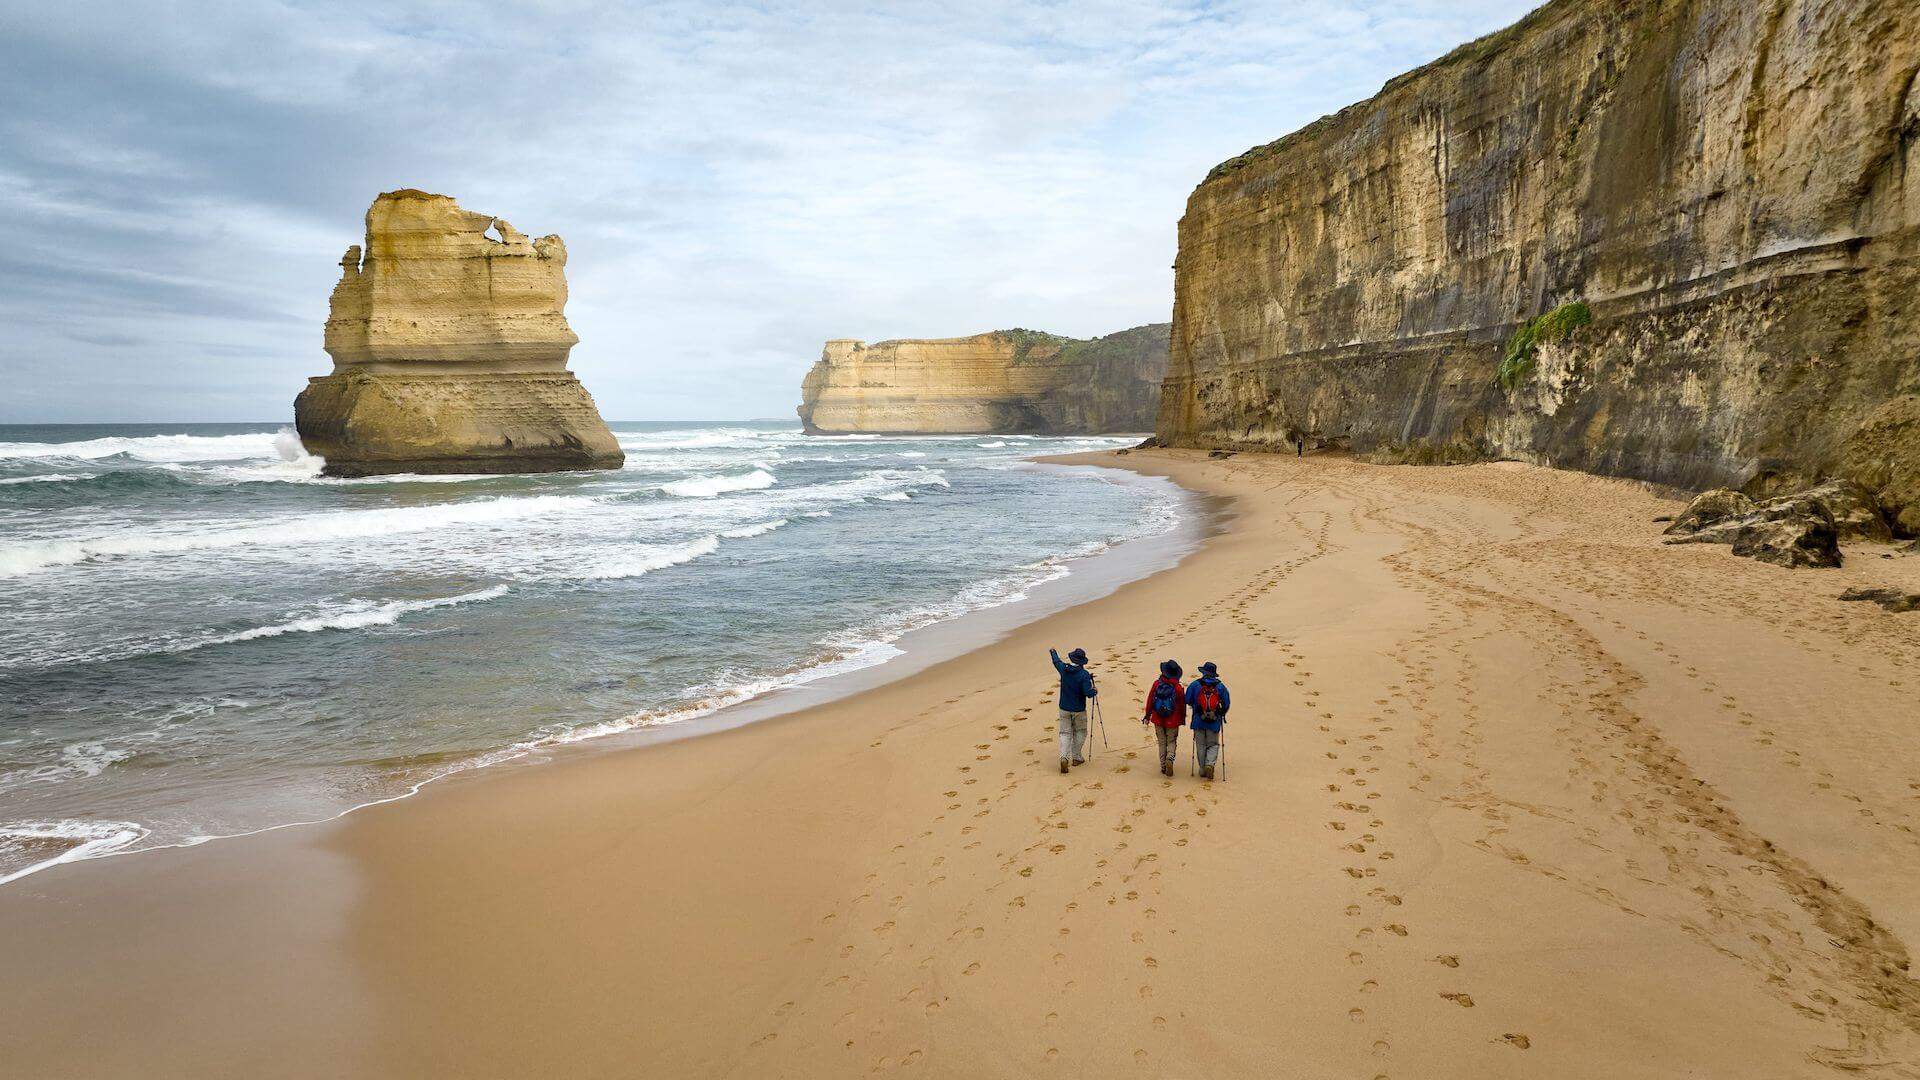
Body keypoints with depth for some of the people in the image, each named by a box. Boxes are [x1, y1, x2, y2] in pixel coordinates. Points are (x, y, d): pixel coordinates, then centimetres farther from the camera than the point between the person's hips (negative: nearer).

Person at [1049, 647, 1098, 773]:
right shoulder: (1084, 675, -18)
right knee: (1080, 732, 16)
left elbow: (1057, 661, 16)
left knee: (1065, 733, 7)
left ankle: (1064, 757, -10)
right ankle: (1076, 757, 19)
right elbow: (1088, 693, -23)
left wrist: (1053, 652, 37)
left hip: (1064, 708, 3)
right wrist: (1095, 691, -1)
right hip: (1079, 709, -3)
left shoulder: (1064, 669, -6)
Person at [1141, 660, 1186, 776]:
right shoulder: (1178, 688, -12)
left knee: (1162, 743, 14)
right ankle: (1170, 758, -14)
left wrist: (1147, 715, 11)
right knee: (1172, 742, 12)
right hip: (1173, 721, -2)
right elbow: (1182, 705, -4)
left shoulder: (1156, 684, -8)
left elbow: (1150, 700, -1)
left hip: (1158, 720, 2)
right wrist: (1183, 718, 12)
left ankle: (1163, 767, 16)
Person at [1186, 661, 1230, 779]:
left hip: (1199, 720, 0)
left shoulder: (1194, 685, -4)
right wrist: (1222, 714, 23)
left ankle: (1203, 769, 14)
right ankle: (1210, 764, -10)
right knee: (1213, 745, 11)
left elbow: (1188, 701, 2)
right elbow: (1227, 703, 5)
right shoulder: (1220, 686, -1)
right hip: (1215, 722, 0)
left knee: (1200, 746, 11)